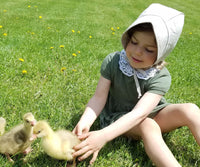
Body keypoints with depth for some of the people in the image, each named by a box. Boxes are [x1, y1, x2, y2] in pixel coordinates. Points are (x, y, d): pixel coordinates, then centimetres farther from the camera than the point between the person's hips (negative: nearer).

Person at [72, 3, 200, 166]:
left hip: (151, 114, 1)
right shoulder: (112, 61, -17)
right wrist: (85, 122, -37)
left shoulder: (161, 78, -23)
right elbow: (99, 97, -17)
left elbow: (139, 113, -34)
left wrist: (104, 136, -46)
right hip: (118, 115, -1)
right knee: (148, 127, -34)